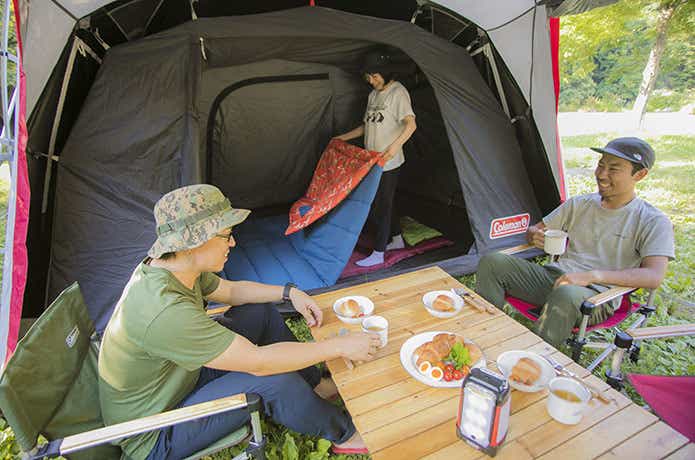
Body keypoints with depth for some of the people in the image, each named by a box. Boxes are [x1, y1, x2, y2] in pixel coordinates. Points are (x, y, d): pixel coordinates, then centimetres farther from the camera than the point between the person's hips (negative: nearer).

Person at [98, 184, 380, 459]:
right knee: (275, 380, -27)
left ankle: (314, 385, 18)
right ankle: (344, 433, 3)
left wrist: (289, 292, -6)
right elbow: (258, 361, -35)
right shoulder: (163, 310, -39)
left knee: (261, 313, 2)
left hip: (183, 375, 9)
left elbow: (231, 291, 6)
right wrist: (340, 346, -27)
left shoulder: (171, 265, -11)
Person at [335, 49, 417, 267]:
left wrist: (395, 145, -41)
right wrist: (344, 137, 22)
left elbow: (411, 124, -24)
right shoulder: (373, 94, 15)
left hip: (388, 163, -9)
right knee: (382, 202, 16)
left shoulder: (398, 92, -11)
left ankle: (378, 254, 9)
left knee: (381, 205, -3)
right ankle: (397, 239, 34)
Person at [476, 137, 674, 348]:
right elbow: (534, 230, 19)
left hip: (596, 295, -4)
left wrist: (592, 275, -27)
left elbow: (653, 276, -14)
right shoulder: (579, 204, 14)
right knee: (491, 263, -16)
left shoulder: (653, 221, 0)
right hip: (553, 277, 5)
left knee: (566, 295, -42)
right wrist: (535, 236, -8)